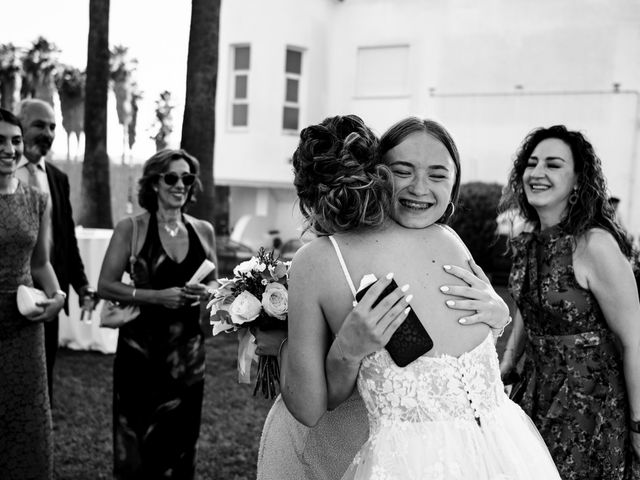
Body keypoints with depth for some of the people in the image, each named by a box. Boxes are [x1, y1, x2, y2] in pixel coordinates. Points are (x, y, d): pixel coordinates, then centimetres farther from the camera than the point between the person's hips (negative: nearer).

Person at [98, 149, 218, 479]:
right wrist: (156, 296, -18)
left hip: (187, 348, 3)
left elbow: (214, 283, 17)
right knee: (137, 443, 1)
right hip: (140, 347, -3)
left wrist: (205, 292, -6)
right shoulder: (131, 228, -4)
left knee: (181, 439, 10)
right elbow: (105, 286, -7)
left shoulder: (203, 231, 6)